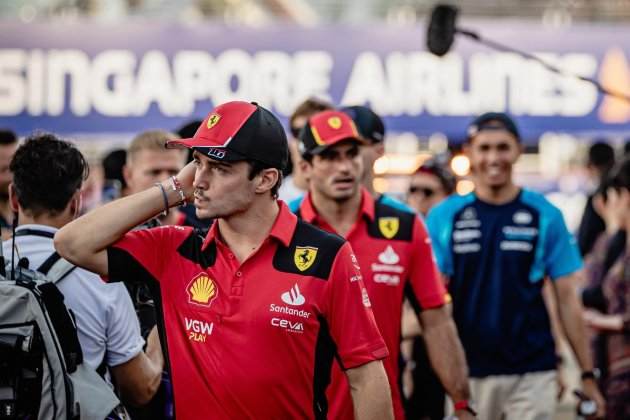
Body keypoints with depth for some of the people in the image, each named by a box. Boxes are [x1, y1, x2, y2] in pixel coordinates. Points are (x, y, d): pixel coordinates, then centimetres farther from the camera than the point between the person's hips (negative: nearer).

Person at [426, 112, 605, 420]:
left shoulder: (545, 216, 1)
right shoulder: (444, 216, 2)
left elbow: (566, 299, 3)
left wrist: (587, 373, 0)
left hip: (533, 372, -1)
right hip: (466, 373, 1)